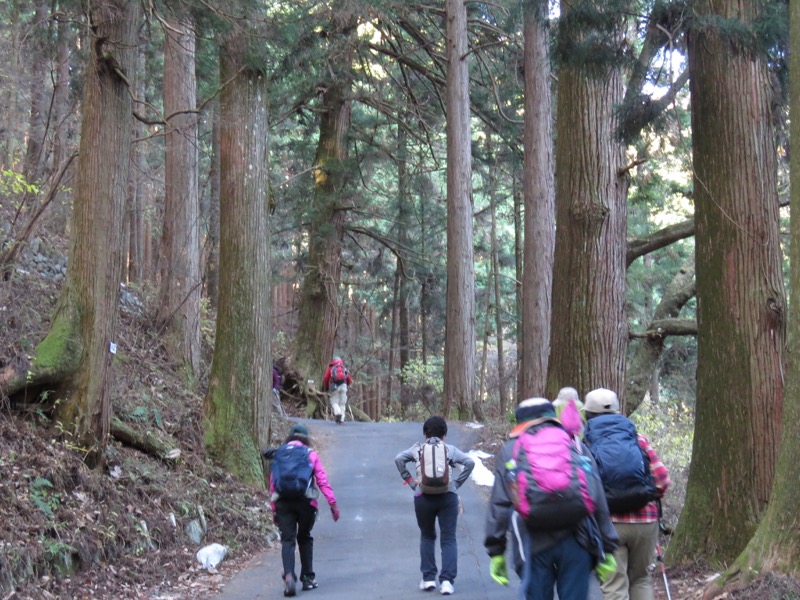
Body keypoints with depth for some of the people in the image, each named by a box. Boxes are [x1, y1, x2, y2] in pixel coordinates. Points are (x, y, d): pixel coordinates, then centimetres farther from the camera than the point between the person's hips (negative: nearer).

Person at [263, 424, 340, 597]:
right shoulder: (311, 454, 9)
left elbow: (272, 484, 11)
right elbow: (322, 480, 1)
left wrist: (273, 510, 14)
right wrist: (332, 503, 1)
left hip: (283, 502, 1)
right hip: (306, 502, -1)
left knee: (287, 540, -1)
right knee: (304, 538, 17)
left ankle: (288, 575, -23)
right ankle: (308, 578, 19)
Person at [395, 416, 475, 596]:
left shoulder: (417, 449, 9)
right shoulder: (450, 449, 8)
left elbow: (399, 459, -2)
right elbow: (470, 463, -3)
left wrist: (410, 480, 2)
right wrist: (457, 483, 2)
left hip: (423, 498, 1)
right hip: (448, 496, -1)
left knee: (427, 537, 18)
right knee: (448, 539, 4)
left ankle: (428, 579, 15)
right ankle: (446, 580, -7)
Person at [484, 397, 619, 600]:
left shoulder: (510, 450, 13)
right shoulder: (576, 445, 16)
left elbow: (499, 505, 6)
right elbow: (599, 501, 11)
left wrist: (496, 552, 10)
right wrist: (606, 549, 15)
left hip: (533, 545, -1)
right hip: (576, 544, 1)